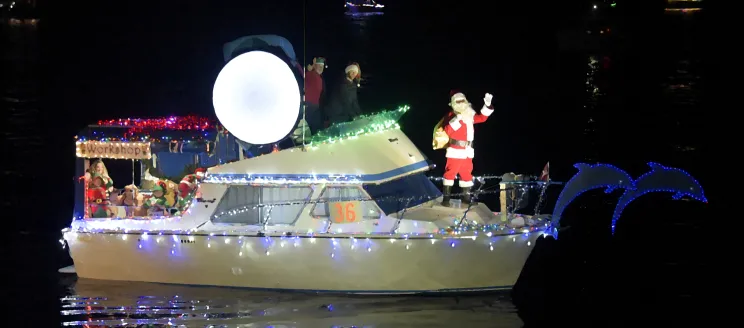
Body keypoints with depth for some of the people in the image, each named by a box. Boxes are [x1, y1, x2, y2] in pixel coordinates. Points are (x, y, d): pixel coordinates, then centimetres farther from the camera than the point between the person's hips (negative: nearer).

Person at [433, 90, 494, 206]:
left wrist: (487, 105, 9)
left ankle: (466, 197, 24)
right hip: (455, 151, -7)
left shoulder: (469, 115, 12)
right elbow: (448, 130, -21)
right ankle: (446, 197, -8)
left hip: (467, 151, 7)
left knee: (467, 173, 14)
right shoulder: (451, 116, -9)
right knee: (450, 172, -9)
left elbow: (482, 118, 21)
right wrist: (457, 119, -30)